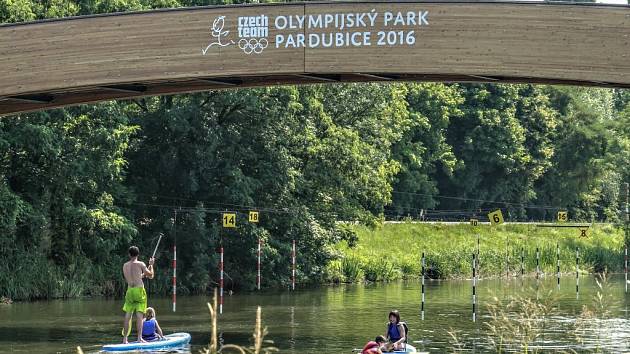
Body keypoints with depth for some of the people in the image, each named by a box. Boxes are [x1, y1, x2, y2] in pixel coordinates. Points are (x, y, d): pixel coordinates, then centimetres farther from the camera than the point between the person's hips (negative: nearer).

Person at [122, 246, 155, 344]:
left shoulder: (125, 266, 11)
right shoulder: (140, 264, -4)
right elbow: (151, 276, 4)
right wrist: (151, 265, 19)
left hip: (130, 291, 4)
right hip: (139, 290, -4)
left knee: (128, 315, 8)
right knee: (139, 315, -7)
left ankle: (125, 339, 7)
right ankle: (139, 337, -16)